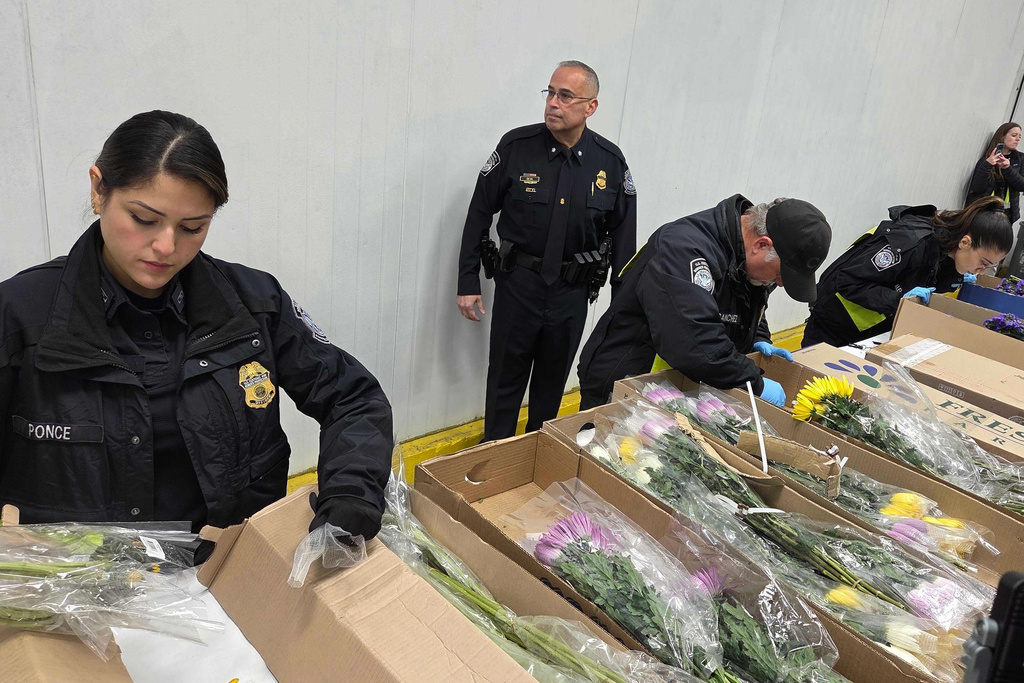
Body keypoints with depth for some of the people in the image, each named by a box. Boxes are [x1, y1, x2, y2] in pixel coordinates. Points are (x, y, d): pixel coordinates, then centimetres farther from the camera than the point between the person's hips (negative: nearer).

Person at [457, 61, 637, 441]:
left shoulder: (611, 162, -4)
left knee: (552, 385, 17)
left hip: (573, 292, 2)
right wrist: (468, 283, -4)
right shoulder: (516, 146, -9)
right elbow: (479, 214, -2)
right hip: (518, 284, -1)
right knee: (505, 382, 9)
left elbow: (623, 237, 4)